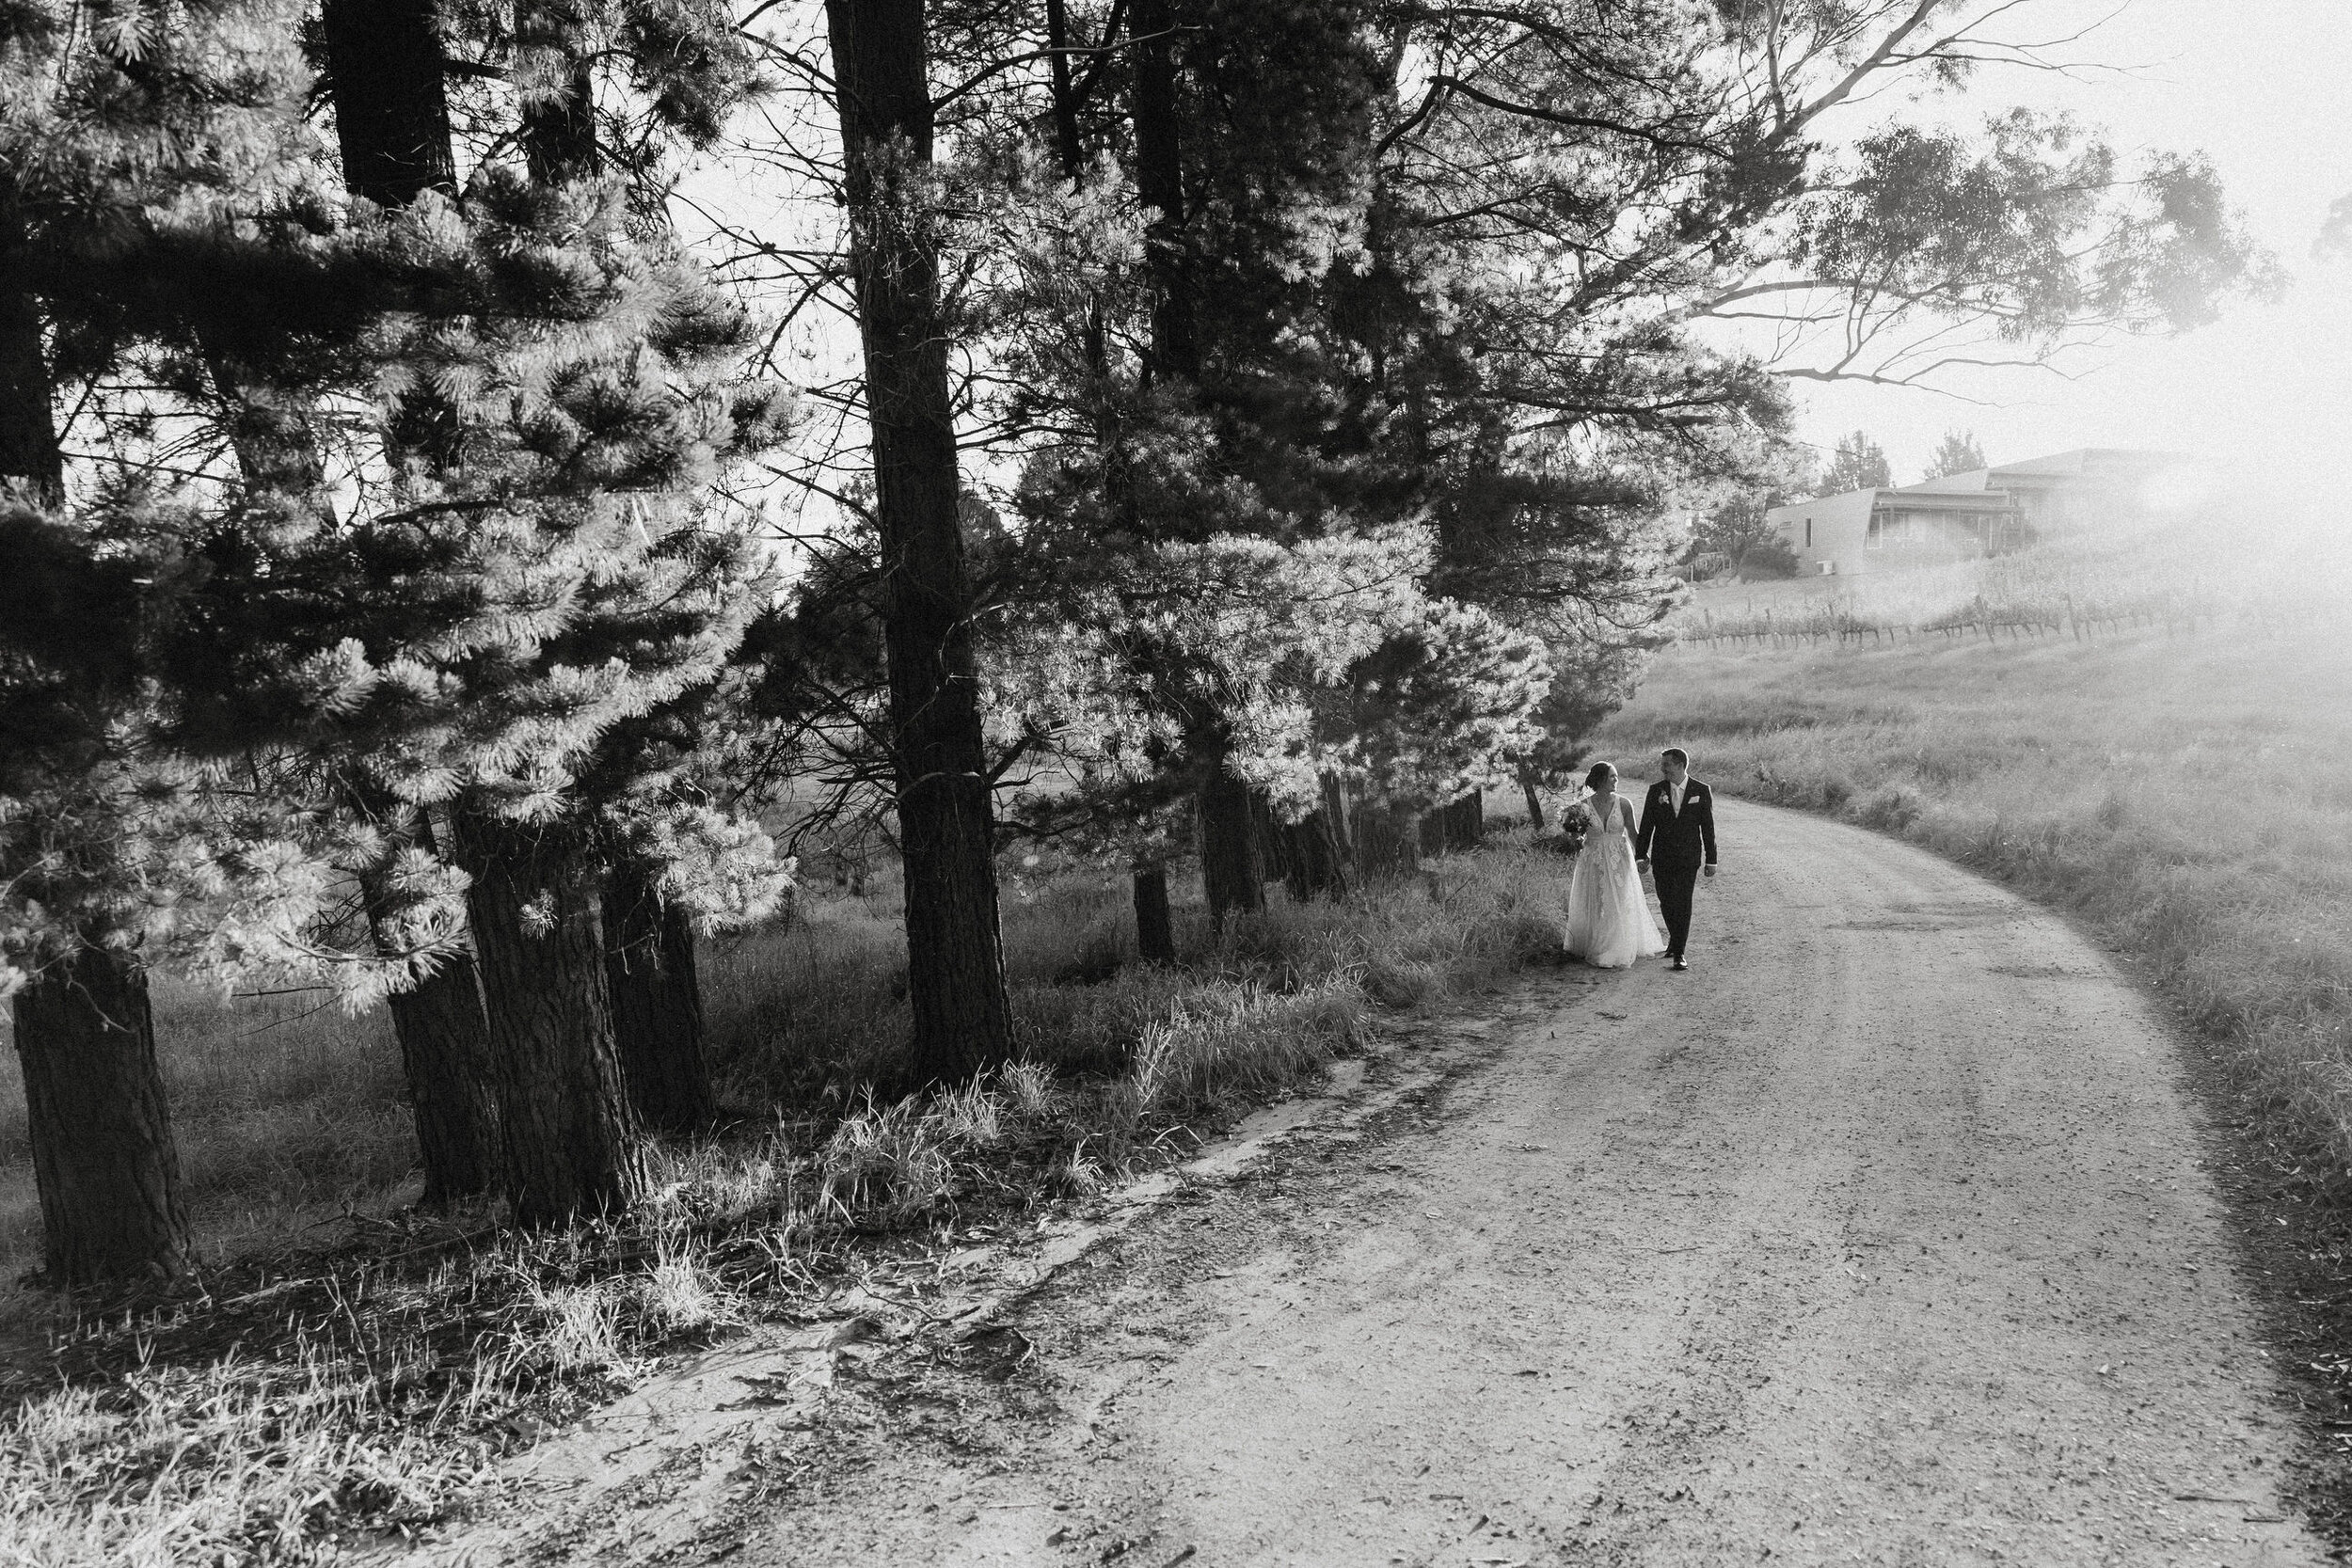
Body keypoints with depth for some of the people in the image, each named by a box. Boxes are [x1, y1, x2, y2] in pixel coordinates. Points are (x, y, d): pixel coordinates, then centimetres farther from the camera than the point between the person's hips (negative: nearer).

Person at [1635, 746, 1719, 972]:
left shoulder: (1701, 791, -2)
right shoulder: (1656, 790, 1)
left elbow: (1708, 827, 2)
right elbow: (1646, 825, 4)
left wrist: (1711, 860, 2)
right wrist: (1641, 855, -1)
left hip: (1688, 858, -2)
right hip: (1661, 858, 2)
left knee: (1682, 903, -9)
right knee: (1666, 903, 8)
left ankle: (1679, 953, -5)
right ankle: (1676, 941, 31)